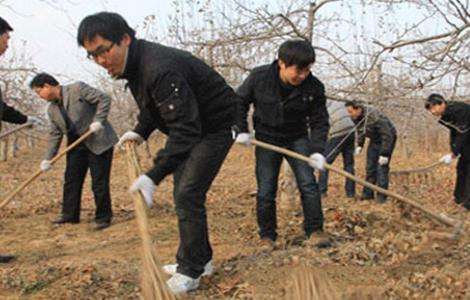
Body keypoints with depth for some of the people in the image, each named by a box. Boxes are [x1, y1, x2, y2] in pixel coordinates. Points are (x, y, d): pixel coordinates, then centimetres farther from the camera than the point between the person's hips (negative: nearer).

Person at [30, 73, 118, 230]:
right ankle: (70, 215, 20)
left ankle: (103, 217, 6)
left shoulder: (78, 88, -11)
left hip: (99, 142, -7)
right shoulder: (52, 109, 10)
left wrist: (98, 121, -21)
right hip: (76, 146, 7)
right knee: (71, 180, 8)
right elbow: (55, 134, 13)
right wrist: (48, 158, 6)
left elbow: (104, 99, -12)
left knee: (99, 182, -4)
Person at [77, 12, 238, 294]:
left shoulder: (160, 68, -34)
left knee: (188, 194, -14)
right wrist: (140, 131, 3)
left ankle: (191, 272, -3)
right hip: (191, 127, 10)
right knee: (183, 193, 14)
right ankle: (200, 259, 27)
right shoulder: (134, 65, -1)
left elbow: (185, 130, -38)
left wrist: (154, 176, -41)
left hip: (216, 127, -10)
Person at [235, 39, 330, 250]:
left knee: (308, 184, -10)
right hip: (267, 138, 0)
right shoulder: (259, 77, -18)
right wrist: (242, 130, -8)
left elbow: (319, 121, -8)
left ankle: (314, 230, 2)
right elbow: (239, 102, -1)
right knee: (265, 191, -1)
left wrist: (317, 150, -20)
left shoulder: (314, 87, -17)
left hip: (297, 138, 1)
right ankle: (267, 236, 12)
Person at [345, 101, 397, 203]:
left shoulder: (374, 116, -36)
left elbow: (387, 135, -31)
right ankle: (368, 193, 14)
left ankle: (381, 196, -7)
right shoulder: (355, 117, -12)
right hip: (374, 140, 7)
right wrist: (359, 145, 0)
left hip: (387, 139, -7)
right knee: (370, 167, 6)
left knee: (382, 167, -13)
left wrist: (385, 154, -30)